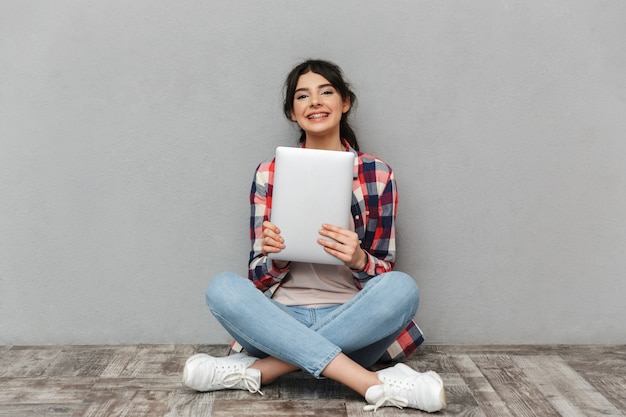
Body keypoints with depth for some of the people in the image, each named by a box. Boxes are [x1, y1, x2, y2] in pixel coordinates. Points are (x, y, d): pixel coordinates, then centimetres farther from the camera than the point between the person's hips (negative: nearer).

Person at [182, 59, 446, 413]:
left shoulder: (378, 174, 1)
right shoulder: (270, 174, 3)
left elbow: (385, 275, 2)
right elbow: (260, 278, 2)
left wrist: (359, 260, -22)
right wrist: (275, 257, -22)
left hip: (351, 323, 0)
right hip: (281, 320, 1)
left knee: (402, 288, -29)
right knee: (223, 287, -27)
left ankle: (257, 370, -24)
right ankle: (376, 385, -30)